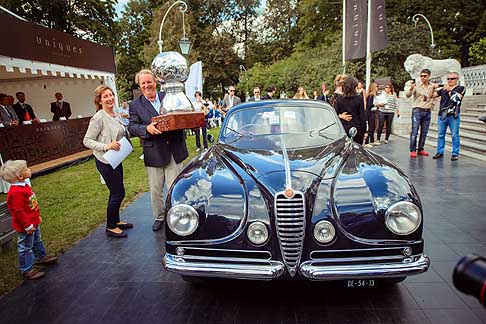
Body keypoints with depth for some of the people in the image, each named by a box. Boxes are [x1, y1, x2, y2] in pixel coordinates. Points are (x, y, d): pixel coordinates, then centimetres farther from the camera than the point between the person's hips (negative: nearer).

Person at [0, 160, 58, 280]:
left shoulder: (24, 186, 2)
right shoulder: (16, 192, -30)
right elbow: (18, 211, -28)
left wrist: (37, 216, 19)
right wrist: (28, 225, -23)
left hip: (34, 221, 10)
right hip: (26, 226, -10)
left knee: (37, 241, 27)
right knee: (26, 247, 5)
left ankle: (41, 257, 46)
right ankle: (27, 270, 17)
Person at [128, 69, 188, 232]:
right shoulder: (135, 105, 2)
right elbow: (132, 127, -5)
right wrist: (147, 129, -24)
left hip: (174, 151, 1)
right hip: (154, 153, 0)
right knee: (155, 189, 11)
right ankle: (159, 217, 31)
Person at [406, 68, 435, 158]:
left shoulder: (432, 86, 8)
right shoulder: (416, 86, -7)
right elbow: (407, 95, -19)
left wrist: (432, 105, 13)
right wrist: (411, 88, -37)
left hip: (427, 112, 5)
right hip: (417, 111, -5)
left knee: (424, 132, 9)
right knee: (414, 131, -7)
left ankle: (420, 149, 18)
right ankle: (413, 150, -2)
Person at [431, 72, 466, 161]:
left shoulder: (461, 88, 5)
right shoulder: (443, 89, 15)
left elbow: (457, 98, -10)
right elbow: (432, 95, 15)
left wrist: (450, 90, -12)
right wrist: (433, 88, 0)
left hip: (454, 116, -4)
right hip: (442, 115, 4)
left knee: (454, 135, -2)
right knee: (440, 135, 7)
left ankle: (455, 154, 4)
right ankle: (440, 152, 16)